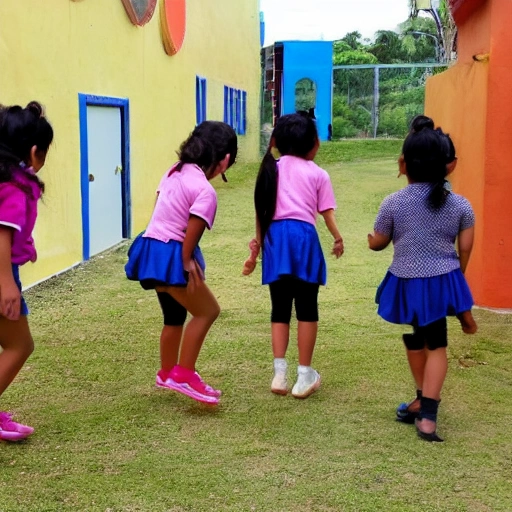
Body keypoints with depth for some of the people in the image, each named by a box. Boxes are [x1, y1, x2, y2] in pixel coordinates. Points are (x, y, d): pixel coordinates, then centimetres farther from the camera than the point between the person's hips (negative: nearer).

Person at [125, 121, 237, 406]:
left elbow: (160, 203, 11)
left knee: (175, 315, 24)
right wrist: (187, 262, -7)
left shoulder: (175, 171, 8)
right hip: (169, 256, -9)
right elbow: (192, 232, -21)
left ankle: (167, 373, 39)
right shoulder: (206, 191, -17)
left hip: (151, 249, 9)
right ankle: (184, 375, 2)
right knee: (207, 311, 2)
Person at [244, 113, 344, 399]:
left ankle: (280, 373, 4)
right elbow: (327, 212, 3)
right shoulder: (318, 174, 7)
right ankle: (305, 375, 11)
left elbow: (262, 212, 13)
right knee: (307, 309, 7)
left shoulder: (272, 169, 15)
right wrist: (338, 238, 20)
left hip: (275, 238, 3)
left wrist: (257, 245, 20)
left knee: (280, 308, 11)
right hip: (303, 236, -3)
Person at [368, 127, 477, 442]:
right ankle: (427, 415, 2)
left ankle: (424, 401, 37)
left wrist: (371, 238, 25)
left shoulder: (394, 203, -9)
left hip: (406, 284, 0)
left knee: (415, 340, 22)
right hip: (442, 282, 0)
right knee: (436, 345, 10)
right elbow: (465, 251, 1)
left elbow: (377, 244, 1)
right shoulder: (461, 205, -4)